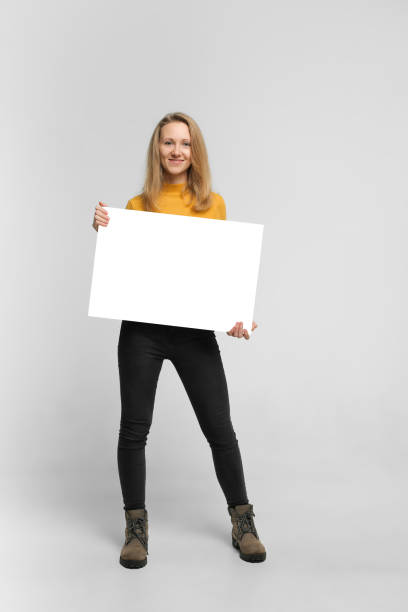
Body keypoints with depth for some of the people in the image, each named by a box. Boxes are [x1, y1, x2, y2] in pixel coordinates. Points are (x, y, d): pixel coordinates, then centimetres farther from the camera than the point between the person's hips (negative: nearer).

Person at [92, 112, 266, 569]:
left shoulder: (214, 204, 6)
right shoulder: (137, 206, 6)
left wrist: (235, 315, -8)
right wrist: (103, 232, -5)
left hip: (195, 329, 0)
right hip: (142, 328, 0)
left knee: (219, 428, 4)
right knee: (134, 429, 6)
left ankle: (242, 522, 23)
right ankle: (136, 526, 24)